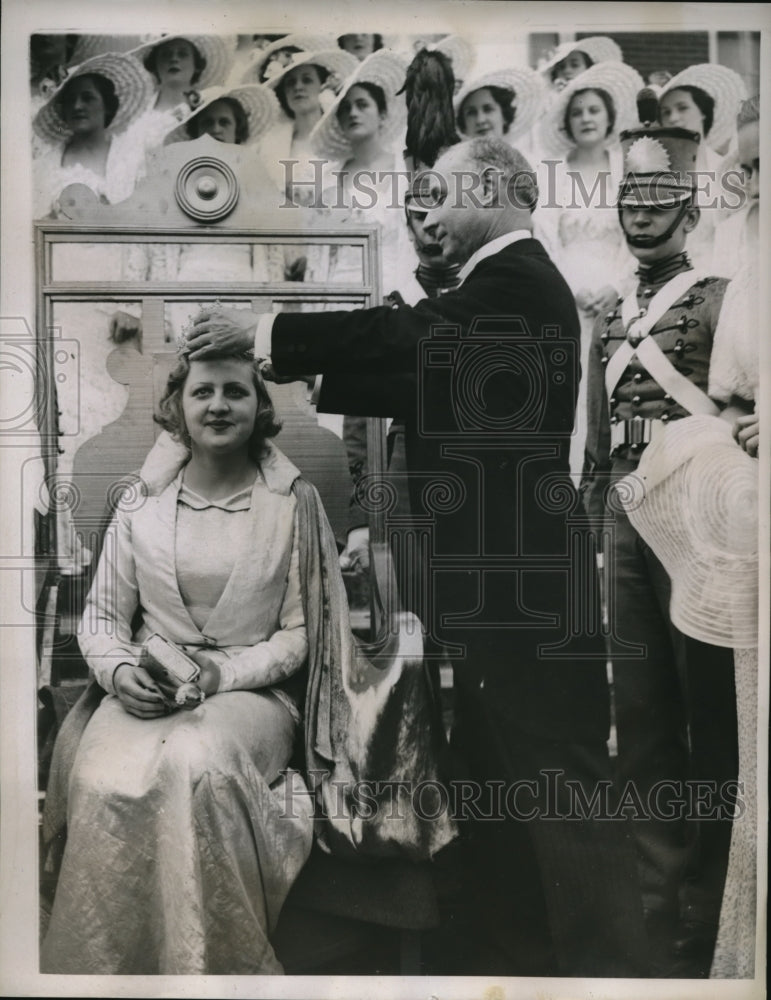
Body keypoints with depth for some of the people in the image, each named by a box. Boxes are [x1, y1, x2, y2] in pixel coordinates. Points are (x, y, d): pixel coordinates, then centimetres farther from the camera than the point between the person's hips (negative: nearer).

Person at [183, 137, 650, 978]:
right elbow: (420, 380, 16)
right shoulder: (504, 284, 18)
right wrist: (294, 372, 9)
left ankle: (605, 963, 13)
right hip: (495, 576, 10)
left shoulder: (518, 281, -12)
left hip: (522, 580, -10)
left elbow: (407, 336, -22)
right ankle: (515, 951, 31)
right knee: (493, 775, 17)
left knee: (560, 783, -1)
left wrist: (262, 332, -13)